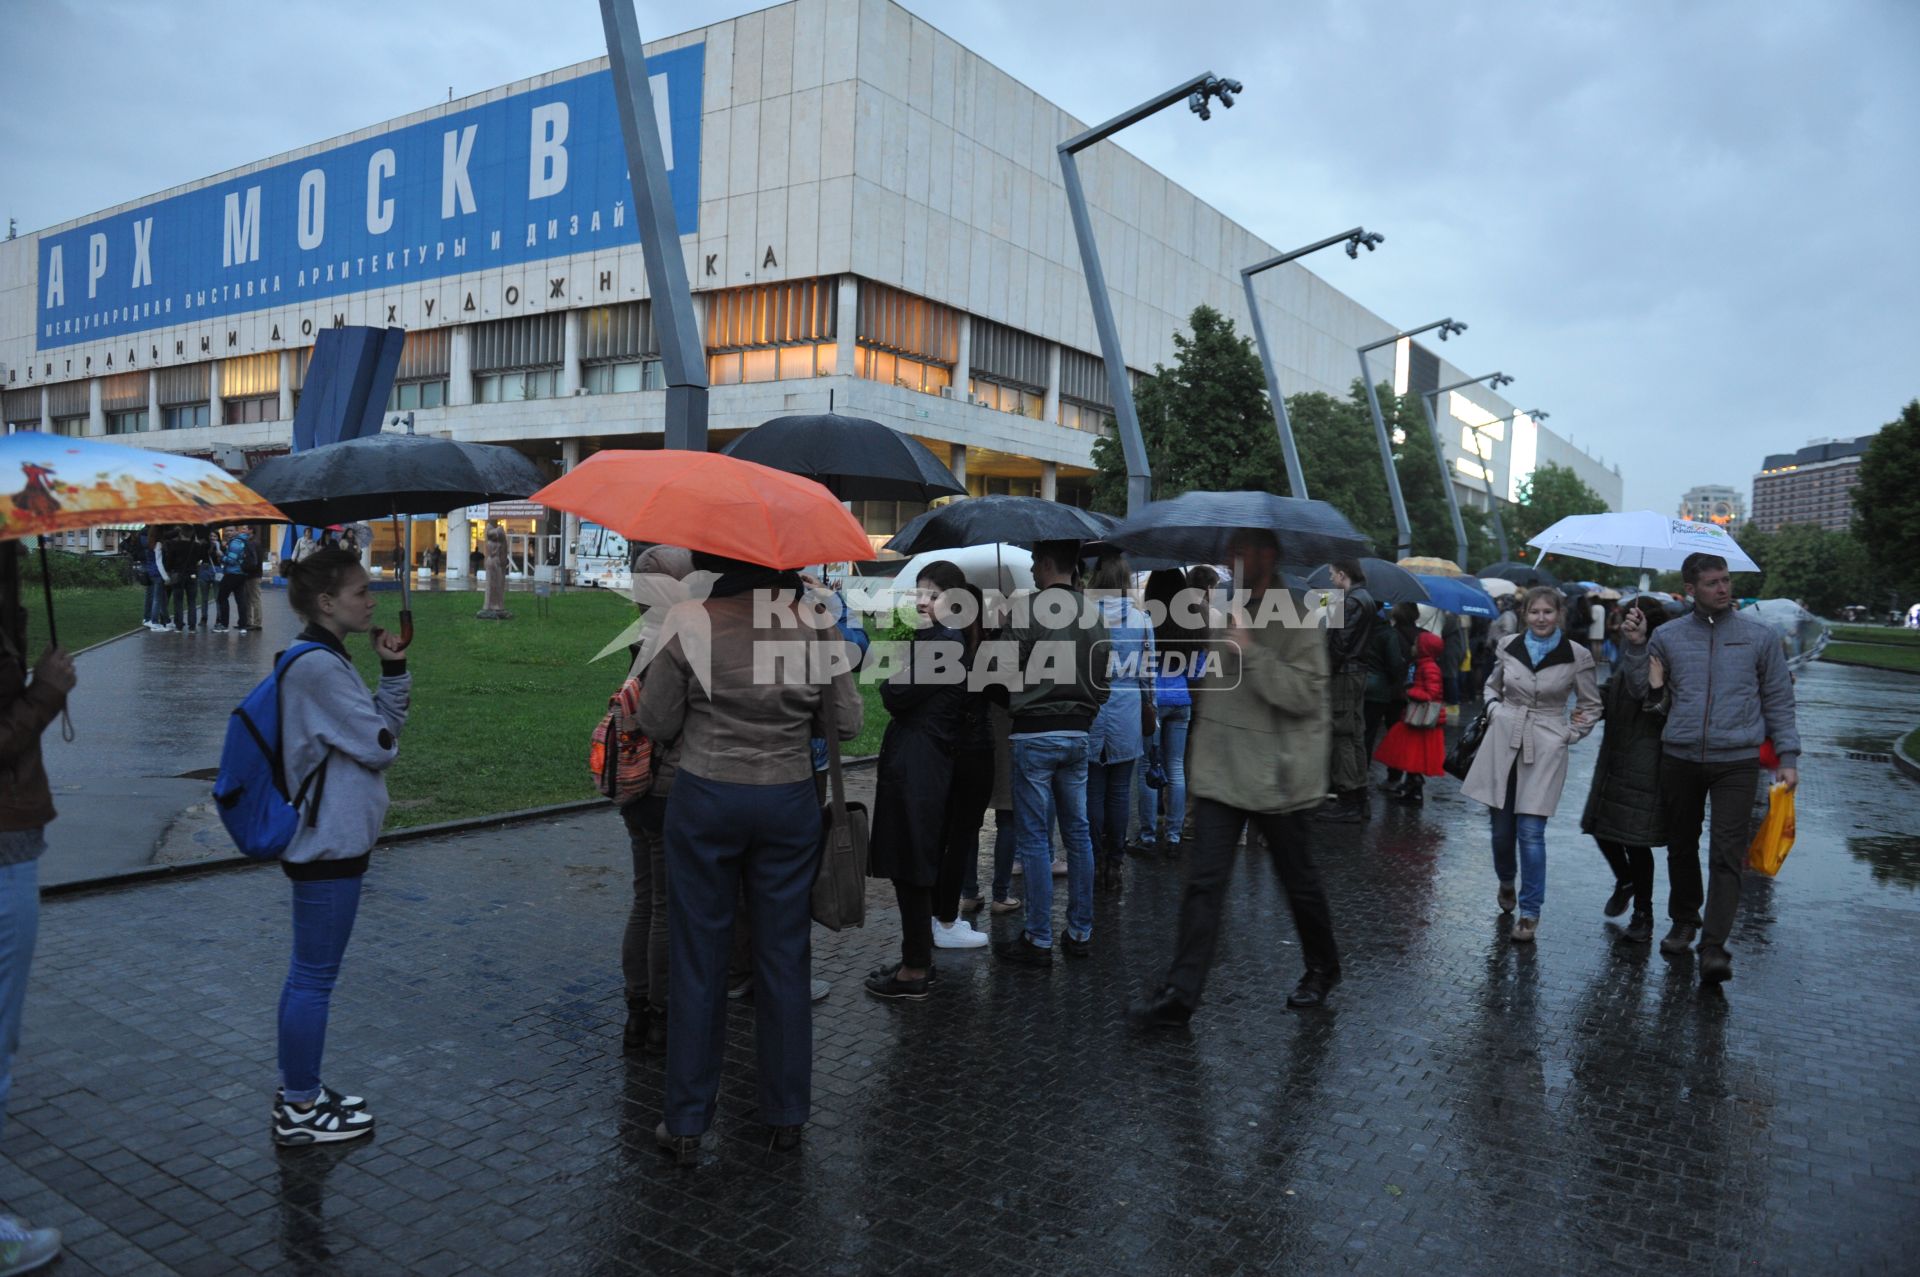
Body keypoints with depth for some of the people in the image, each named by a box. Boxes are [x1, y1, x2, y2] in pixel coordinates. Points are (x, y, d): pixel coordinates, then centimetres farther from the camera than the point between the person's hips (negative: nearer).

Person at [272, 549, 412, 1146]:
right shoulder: (318, 667, -19)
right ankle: (301, 1110, 13)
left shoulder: (324, 660, 13)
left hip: (328, 840, 11)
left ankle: (298, 1092, 31)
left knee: (308, 973, 19)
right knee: (315, 977, 1)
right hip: (329, 844, -11)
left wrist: (395, 671, -1)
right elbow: (379, 745, -18)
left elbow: (385, 726, 12)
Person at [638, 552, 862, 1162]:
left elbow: (656, 723, -4)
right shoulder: (817, 623, -6)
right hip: (789, 804, 2)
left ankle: (687, 1124, 19)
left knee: (698, 960, 9)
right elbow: (848, 723, 0)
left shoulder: (689, 623, -11)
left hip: (704, 800, -1)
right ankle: (786, 1116, 25)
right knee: (785, 958, 12)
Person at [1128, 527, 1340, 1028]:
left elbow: (1305, 692, -23)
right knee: (1203, 883, 0)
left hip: (1277, 776, -5)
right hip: (1220, 773, 5)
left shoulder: (1296, 620, -10)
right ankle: (1179, 993, 1)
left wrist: (1250, 652, -26)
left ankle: (1322, 969, 37)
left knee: (1299, 880, 14)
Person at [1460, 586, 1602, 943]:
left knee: (1531, 832, -8)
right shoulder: (1509, 647, 3)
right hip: (1503, 743, 3)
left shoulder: (1577, 656, -3)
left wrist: (1570, 735, 0)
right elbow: (1491, 686, 21)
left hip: (1545, 749, -3)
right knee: (1501, 828, 9)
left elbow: (1591, 706, 9)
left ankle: (1530, 913, 4)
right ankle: (1506, 883, 39)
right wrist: (1495, 711, 4)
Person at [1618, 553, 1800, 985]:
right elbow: (1640, 690, 6)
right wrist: (1636, 648, -9)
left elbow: (1779, 701, 9)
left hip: (1737, 761, -2)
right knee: (1681, 847, 11)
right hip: (1679, 758, 2)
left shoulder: (1759, 637, 6)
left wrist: (1787, 757, 3)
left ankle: (1714, 946, -8)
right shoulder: (1667, 636, 7)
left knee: (1727, 855, -8)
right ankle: (1684, 922, 29)